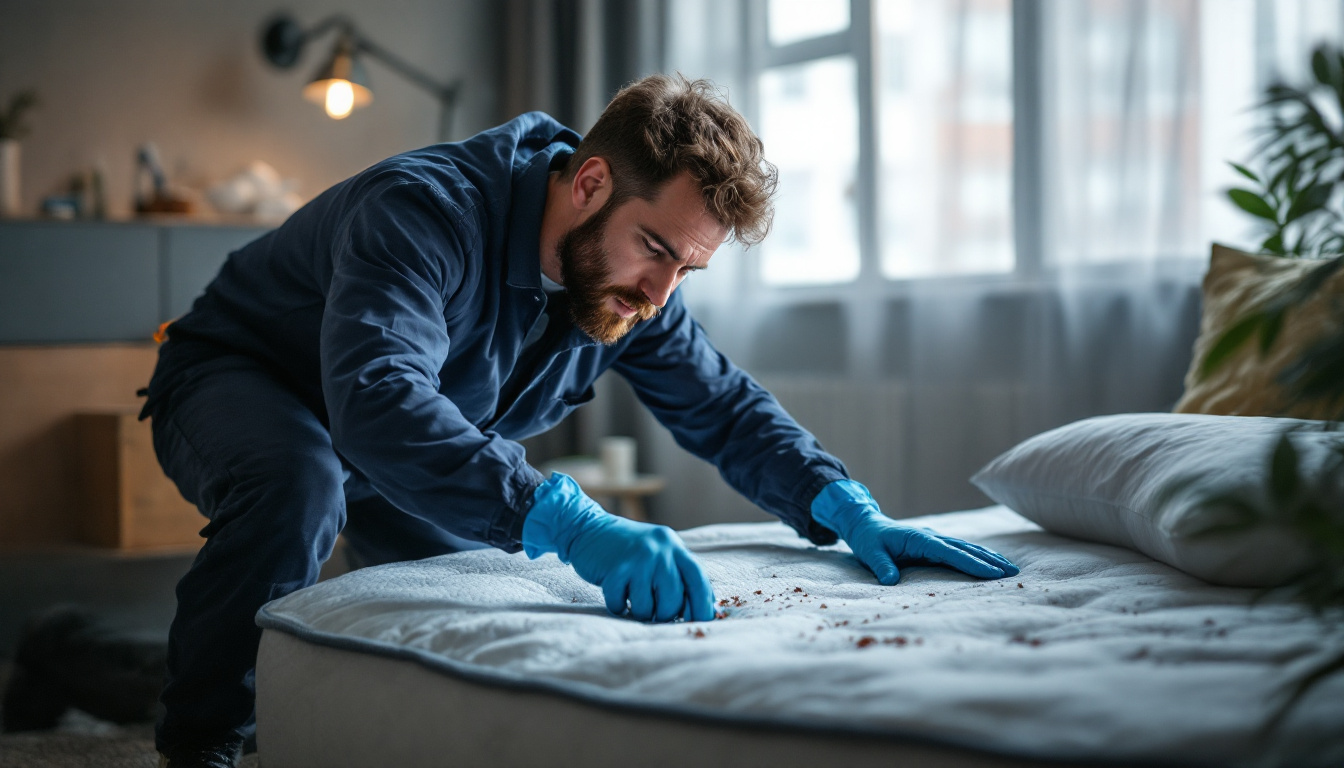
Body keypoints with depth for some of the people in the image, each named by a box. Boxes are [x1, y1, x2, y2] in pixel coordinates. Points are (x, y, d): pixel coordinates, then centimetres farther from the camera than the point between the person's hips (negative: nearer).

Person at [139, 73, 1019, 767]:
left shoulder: (632, 284, -13)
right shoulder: (426, 209, -38)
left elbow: (724, 405, -2)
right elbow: (378, 400, -54)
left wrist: (847, 509, -21)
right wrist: (572, 527, -65)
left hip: (378, 458, 7)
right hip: (239, 385, -7)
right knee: (299, 486, -38)